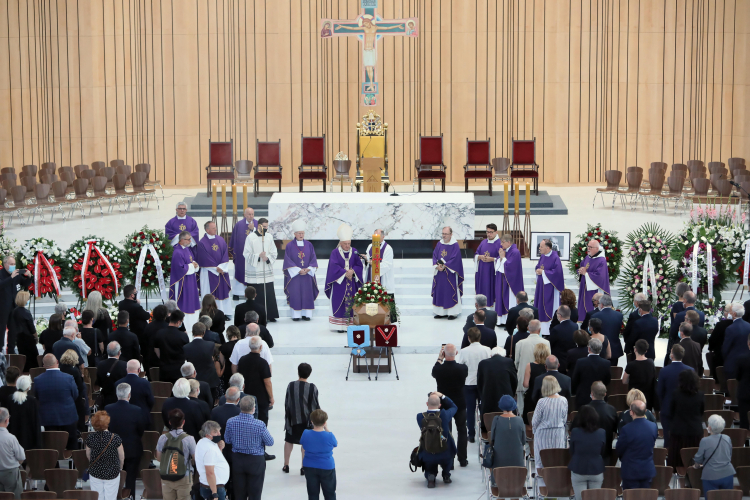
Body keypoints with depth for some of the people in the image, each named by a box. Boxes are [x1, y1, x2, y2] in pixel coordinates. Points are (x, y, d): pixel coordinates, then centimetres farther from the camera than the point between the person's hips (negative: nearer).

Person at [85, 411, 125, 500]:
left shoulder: (90, 437, -14)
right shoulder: (115, 438, -20)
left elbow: (88, 455, 3)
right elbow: (121, 456, -6)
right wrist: (120, 467, 16)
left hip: (95, 473, 2)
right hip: (112, 473, -2)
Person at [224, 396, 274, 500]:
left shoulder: (230, 422, -12)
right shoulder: (259, 425, -23)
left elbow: (227, 441, 1)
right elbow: (270, 442, -10)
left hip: (237, 459, 4)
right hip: (255, 461, -3)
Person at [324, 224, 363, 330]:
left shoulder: (354, 252, 8)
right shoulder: (335, 252, -2)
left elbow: (359, 265, 3)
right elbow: (334, 266, -12)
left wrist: (352, 271, -16)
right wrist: (345, 273, -20)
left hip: (352, 284, 3)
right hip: (339, 283, -3)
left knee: (352, 304, 0)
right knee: (340, 305, -4)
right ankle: (340, 325, -2)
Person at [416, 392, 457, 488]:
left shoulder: (420, 417, -11)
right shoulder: (444, 415, -14)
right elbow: (454, 407, 9)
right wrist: (442, 396, 12)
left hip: (427, 457, 1)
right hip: (445, 456, -1)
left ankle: (430, 474, 6)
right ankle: (446, 475, 28)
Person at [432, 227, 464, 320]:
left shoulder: (455, 245, -7)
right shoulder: (439, 244, 9)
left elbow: (454, 259, -13)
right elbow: (434, 255, 7)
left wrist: (444, 266, -16)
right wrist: (437, 266, -10)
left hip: (450, 273, -5)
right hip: (439, 272, 5)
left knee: (451, 291, -3)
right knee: (440, 291, 6)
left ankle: (452, 312, 2)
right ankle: (441, 312, 13)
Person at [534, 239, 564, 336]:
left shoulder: (555, 258, -15)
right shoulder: (542, 257, 9)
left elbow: (557, 272, -20)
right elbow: (537, 267, 18)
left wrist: (543, 272, -16)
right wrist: (538, 270, -5)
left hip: (550, 287, -8)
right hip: (541, 286, 8)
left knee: (549, 309, -4)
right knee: (540, 309, 10)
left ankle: (549, 331, 0)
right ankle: (541, 329, 18)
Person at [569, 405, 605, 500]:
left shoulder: (575, 432, -11)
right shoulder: (601, 433, -6)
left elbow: (571, 452, 2)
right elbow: (603, 453, 8)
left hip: (578, 471, -2)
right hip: (597, 471, 2)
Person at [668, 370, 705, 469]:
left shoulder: (675, 394, -12)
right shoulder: (700, 395, -8)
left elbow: (671, 413, 0)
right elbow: (702, 413, 6)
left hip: (677, 432, -1)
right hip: (695, 431, 1)